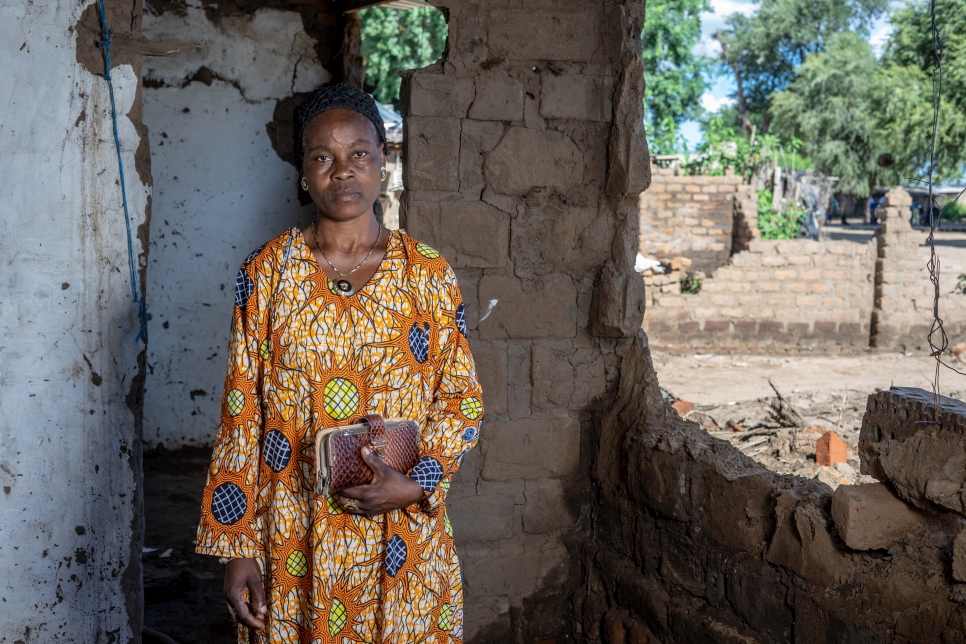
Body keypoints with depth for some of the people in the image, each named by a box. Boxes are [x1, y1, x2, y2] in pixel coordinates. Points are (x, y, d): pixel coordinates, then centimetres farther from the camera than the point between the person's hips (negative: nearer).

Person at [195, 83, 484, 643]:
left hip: (401, 533, 1)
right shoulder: (267, 273, -1)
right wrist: (238, 546, -4)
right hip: (294, 536, 0)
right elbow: (241, 414, -1)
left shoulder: (430, 274, -1)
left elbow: (463, 401, 3)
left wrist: (417, 484, -14)